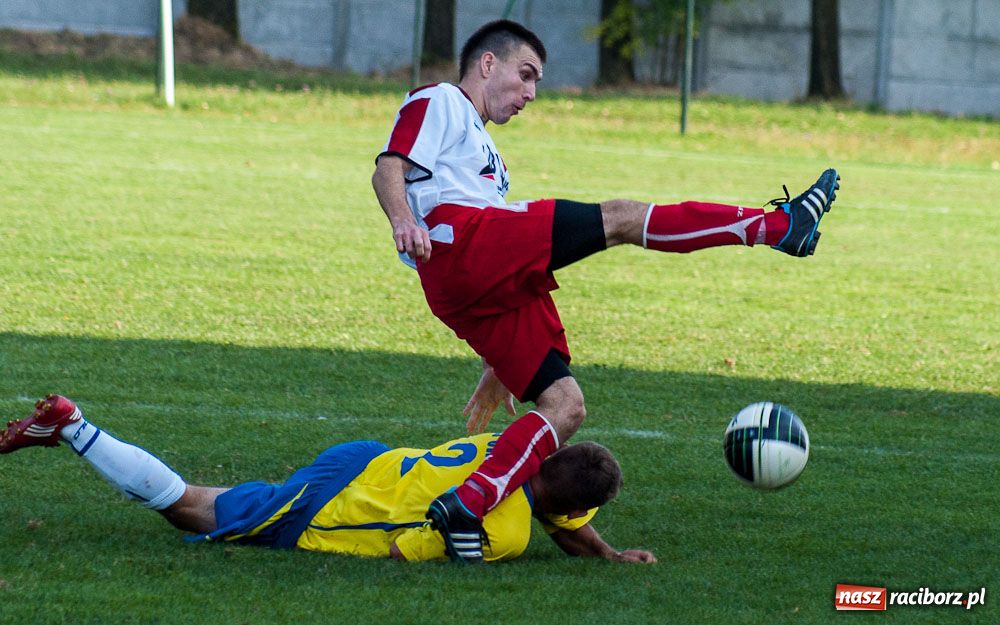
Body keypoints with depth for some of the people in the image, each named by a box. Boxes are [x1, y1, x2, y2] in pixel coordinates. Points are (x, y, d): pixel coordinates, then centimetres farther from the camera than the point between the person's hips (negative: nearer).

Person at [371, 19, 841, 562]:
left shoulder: (480, 146, 40)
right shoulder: (437, 104, 15)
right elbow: (389, 168, -6)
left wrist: (495, 371, 32)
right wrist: (403, 221, -27)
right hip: (457, 238, -9)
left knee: (564, 404, -4)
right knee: (619, 218, -13)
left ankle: (464, 507, -17)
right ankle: (779, 226, -18)